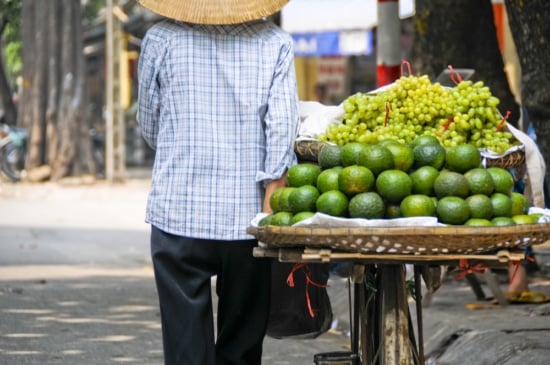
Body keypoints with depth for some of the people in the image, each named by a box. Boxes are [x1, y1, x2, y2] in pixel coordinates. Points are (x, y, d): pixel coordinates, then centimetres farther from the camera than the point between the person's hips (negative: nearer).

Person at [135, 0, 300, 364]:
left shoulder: (161, 39, 0)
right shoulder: (275, 41, 1)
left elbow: (149, 125, 9)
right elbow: (282, 123, -8)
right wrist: (271, 199, -7)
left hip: (178, 211, -1)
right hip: (248, 217, 1)